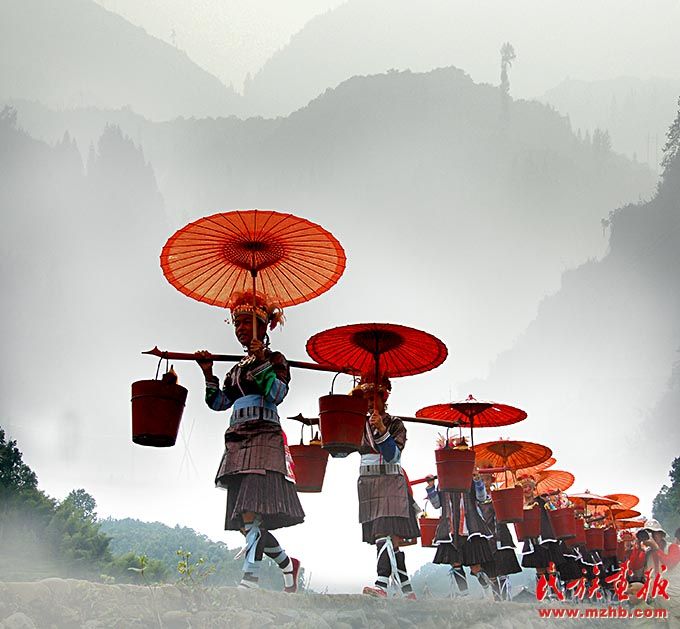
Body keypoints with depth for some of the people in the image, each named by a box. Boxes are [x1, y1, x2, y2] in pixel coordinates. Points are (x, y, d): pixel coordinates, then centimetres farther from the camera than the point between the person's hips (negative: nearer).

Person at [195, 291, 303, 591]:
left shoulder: (275, 359, 6)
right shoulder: (236, 370, 24)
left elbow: (277, 393, -10)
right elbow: (219, 402, 17)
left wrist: (261, 362, -16)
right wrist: (208, 373, 10)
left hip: (264, 439, -7)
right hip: (237, 442, 7)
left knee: (252, 514, -20)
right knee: (245, 520, 4)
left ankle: (250, 580, -26)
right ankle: (287, 564, 20)